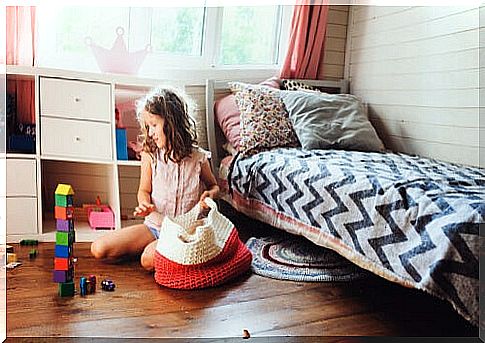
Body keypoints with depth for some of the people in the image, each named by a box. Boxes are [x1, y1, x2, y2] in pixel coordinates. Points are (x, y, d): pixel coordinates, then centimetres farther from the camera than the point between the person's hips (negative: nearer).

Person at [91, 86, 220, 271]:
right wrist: (144, 204, -19)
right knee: (99, 249, -7)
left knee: (149, 260, -32)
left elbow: (213, 185, 11)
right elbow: (144, 190, 5)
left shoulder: (198, 158, -7)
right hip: (154, 225, 4)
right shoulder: (150, 155, -3)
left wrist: (210, 194, -14)